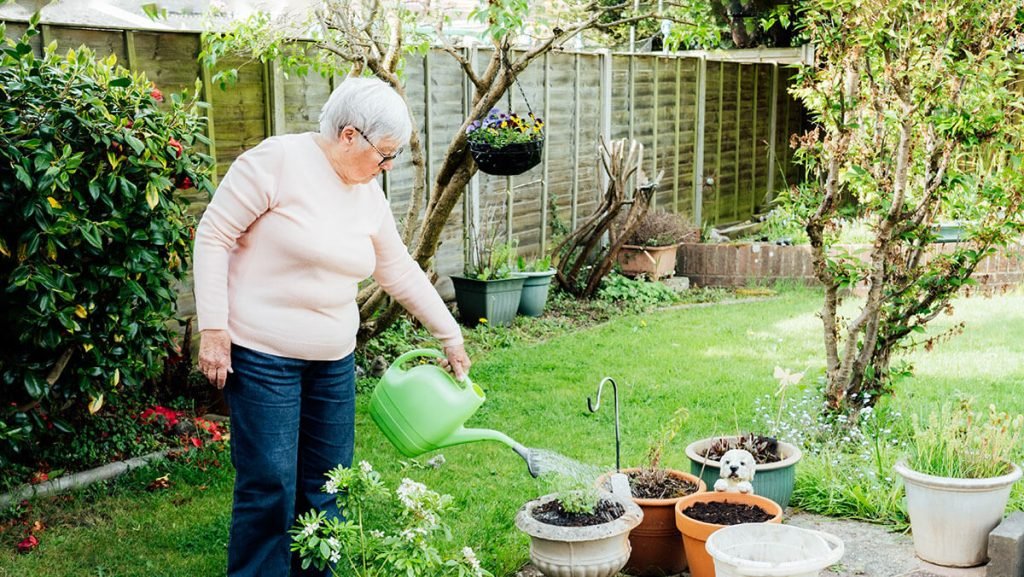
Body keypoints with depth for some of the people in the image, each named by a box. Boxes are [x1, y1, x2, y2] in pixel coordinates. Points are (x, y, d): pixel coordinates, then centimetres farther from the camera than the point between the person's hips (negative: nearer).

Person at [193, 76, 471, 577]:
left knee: (326, 483, 11)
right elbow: (213, 236, -13)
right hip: (262, 353, -7)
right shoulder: (278, 160, -14)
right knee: (271, 484, -5)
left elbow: (401, 272, 17)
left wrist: (450, 336, 19)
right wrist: (213, 328, -16)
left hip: (333, 360, 7)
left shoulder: (369, 195, 7)